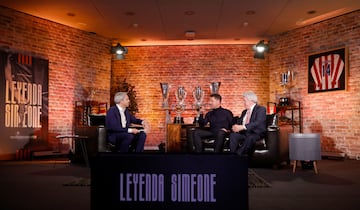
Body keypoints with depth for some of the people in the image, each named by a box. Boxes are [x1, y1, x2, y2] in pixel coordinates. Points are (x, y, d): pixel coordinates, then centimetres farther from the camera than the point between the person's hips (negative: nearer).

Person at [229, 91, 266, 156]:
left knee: (250, 138, -39)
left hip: (257, 134, -6)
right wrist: (235, 127, -9)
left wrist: (242, 127, -25)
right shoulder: (244, 112, 23)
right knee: (232, 135, -24)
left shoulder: (261, 109, 0)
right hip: (244, 133, 6)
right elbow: (238, 122, 17)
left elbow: (258, 123, -16)